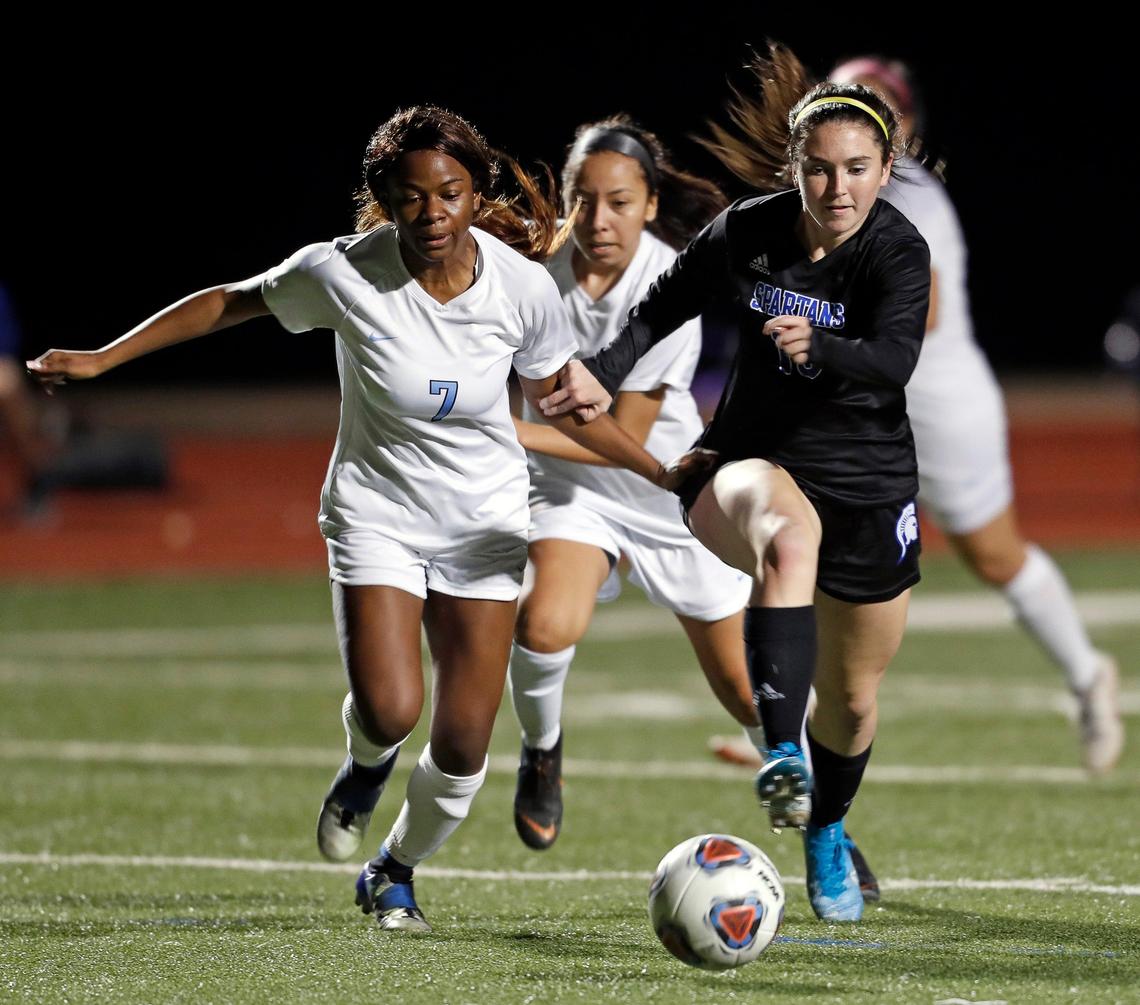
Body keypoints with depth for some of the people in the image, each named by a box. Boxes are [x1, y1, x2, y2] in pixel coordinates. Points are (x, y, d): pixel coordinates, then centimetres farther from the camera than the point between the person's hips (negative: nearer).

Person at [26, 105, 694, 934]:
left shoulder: (523, 286, -14)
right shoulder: (343, 274, -19)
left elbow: (564, 403, 4)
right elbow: (230, 303, -4)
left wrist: (664, 475, 2)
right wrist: (102, 358, -5)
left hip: (486, 523, 2)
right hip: (377, 514, -2)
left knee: (465, 742, -2)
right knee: (389, 711, -21)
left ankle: (397, 873, 28)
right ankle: (367, 767, 19)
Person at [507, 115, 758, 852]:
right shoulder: (542, 271, -16)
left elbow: (626, 437, -24)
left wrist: (510, 431, -30)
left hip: (676, 497, -1)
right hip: (570, 490, 1)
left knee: (747, 692, 6)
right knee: (546, 625, -30)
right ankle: (542, 750, 1)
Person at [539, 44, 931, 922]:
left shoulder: (900, 253, -17)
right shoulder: (746, 233, -10)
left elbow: (895, 359, -34)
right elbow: (665, 307, 8)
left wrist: (816, 346, -52)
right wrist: (604, 379, -5)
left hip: (869, 487, 1)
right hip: (752, 461, 0)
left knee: (851, 698, 12)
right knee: (788, 534, -39)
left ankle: (827, 833, 46)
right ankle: (782, 760, -48)